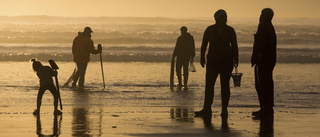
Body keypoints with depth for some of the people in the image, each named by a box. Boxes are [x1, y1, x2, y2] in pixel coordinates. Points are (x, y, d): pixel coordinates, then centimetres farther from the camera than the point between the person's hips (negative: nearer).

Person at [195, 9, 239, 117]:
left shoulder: (230, 30, 3)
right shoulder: (210, 30, 2)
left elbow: (234, 46, 6)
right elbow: (204, 44, 5)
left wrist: (236, 59, 0)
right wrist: (202, 58, 0)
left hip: (226, 60, 0)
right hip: (212, 60, 1)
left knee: (225, 84, 0)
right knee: (209, 83, -7)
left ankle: (224, 109, 5)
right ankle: (207, 109, -8)